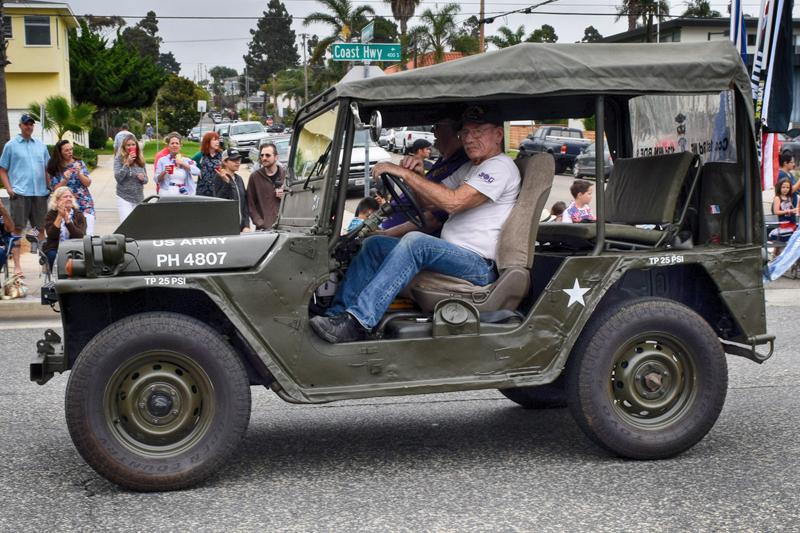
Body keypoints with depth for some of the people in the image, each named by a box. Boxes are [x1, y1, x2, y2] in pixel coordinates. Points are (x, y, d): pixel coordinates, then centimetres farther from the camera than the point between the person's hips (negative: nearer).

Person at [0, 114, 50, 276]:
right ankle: (17, 265, -4)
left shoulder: (41, 145, 15)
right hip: (20, 193, -4)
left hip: (40, 192, 4)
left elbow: (47, 169, 20)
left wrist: (49, 187, 9)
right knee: (17, 228, -6)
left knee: (40, 229, 9)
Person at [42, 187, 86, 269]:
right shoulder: (51, 215, 4)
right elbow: (51, 235, -12)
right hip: (54, 249, 0)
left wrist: (67, 220, -17)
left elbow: (81, 236, -10)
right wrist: (60, 217, -15)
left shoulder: (78, 215, 5)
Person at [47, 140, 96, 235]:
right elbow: (56, 189, -2)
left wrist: (79, 173, -14)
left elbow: (88, 183, 1)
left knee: (88, 235, -12)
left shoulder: (79, 163, 5)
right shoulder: (55, 169, 3)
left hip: (85, 204, 1)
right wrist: (65, 179, -16)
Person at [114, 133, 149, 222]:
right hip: (124, 198, -4)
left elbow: (146, 179, 14)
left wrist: (142, 178, -10)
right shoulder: (119, 159, -5)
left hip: (139, 198, 4)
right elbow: (118, 177, -16)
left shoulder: (140, 160, 7)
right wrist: (127, 163, -21)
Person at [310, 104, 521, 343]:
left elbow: (453, 202, -22)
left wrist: (406, 173, -18)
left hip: (480, 266, -10)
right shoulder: (471, 168, 25)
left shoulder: (500, 167, -8)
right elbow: (428, 198, 21)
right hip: (453, 254, 10)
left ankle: (358, 321, -39)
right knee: (374, 244, 2)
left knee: (416, 242, -34)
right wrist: (415, 174, -1)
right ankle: (339, 313, -9)